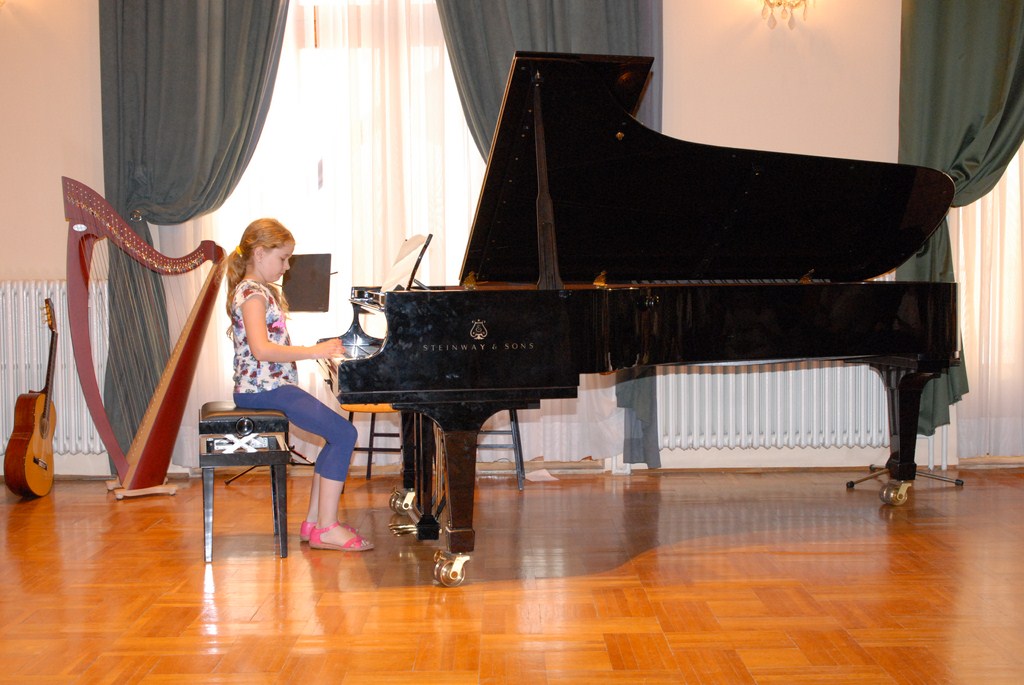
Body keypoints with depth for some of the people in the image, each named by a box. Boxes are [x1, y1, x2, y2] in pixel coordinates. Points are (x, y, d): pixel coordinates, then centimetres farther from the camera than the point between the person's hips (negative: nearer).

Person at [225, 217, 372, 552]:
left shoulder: (264, 291, 19)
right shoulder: (251, 293, -13)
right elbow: (261, 349, -28)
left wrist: (321, 349, 8)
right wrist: (314, 351, -25)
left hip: (273, 385, 10)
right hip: (263, 388, -10)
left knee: (339, 434, 7)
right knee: (344, 434, -16)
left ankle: (314, 521, 9)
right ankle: (326, 528, -13)